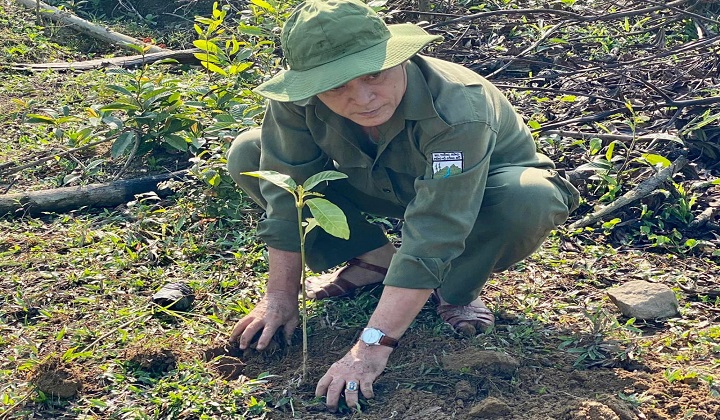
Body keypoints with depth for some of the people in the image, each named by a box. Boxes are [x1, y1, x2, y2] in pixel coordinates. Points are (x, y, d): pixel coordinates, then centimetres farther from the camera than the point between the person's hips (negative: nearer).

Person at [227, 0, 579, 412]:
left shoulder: (457, 110, -41)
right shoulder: (298, 101, -27)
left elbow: (430, 239, -43)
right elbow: (286, 193, -16)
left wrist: (373, 345, -44)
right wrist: (281, 295, -12)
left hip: (482, 189, -4)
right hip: (382, 186, 4)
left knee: (530, 200, -41)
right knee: (248, 155, -10)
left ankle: (457, 289, -8)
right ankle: (375, 258, 2)